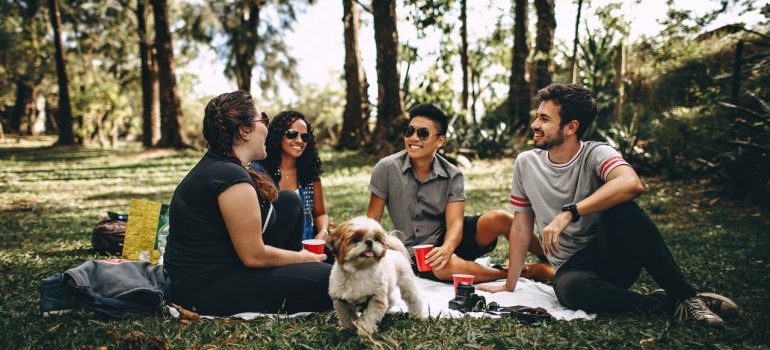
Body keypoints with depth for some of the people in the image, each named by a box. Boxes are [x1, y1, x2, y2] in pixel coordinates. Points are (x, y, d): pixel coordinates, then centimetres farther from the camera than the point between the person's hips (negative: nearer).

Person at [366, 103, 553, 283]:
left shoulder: (452, 176, -6)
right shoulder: (387, 168, -10)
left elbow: (455, 222, -16)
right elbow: (372, 220, -6)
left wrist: (447, 248, -38)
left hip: (447, 239, 2)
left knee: (499, 219, -23)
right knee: (448, 266, -37)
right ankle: (522, 272, -17)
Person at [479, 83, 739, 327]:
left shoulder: (596, 154, -10)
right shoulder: (526, 163, 2)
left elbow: (631, 184, -34)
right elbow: (521, 225, 8)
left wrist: (568, 214, -37)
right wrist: (510, 285, 7)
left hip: (614, 258, -1)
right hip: (571, 267, 2)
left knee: (620, 209, -33)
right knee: (570, 287, -37)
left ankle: (684, 296, -19)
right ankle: (666, 304, -16)